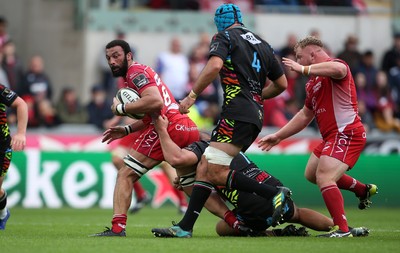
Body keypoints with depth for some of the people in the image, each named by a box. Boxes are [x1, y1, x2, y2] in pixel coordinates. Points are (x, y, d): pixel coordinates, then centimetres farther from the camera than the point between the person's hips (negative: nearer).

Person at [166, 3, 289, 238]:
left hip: (237, 114, -9)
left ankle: (275, 194, -16)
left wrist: (192, 95, -12)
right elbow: (282, 84, 25)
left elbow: (214, 66, -19)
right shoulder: (263, 44, 22)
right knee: (206, 166, 8)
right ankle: (185, 226, 4)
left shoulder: (224, 37, 2)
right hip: (255, 116, 9)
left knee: (216, 173, -14)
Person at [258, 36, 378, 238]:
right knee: (311, 174, 24)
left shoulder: (335, 64, -10)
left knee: (324, 178, -22)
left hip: (346, 133, -11)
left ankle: (342, 230, -23)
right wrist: (278, 136, 28)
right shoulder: (312, 83, 20)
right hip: (331, 136, 11)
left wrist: (303, 69, -34)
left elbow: (338, 69, -38)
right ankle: (363, 190, 36)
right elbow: (305, 115, 29)